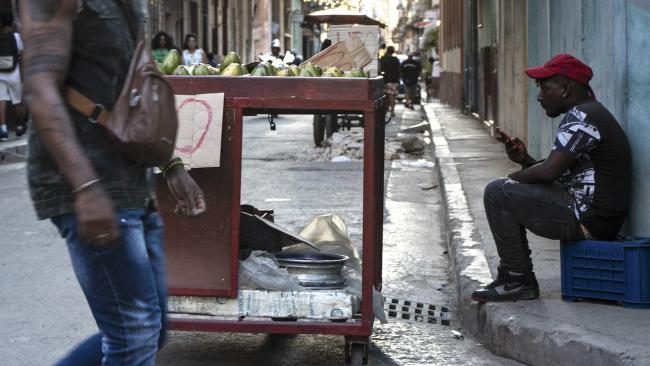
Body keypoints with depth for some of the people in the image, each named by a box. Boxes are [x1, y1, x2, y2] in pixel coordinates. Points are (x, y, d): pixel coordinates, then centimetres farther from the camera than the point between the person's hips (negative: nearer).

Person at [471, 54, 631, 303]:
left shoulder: (581, 117, -16)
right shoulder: (585, 114, 19)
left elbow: (548, 172, -22)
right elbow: (557, 172, 20)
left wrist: (511, 178, -4)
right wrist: (525, 160, 4)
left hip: (588, 221, -11)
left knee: (497, 193, -12)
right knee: (513, 196, 22)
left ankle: (519, 281, -4)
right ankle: (511, 276, 19)